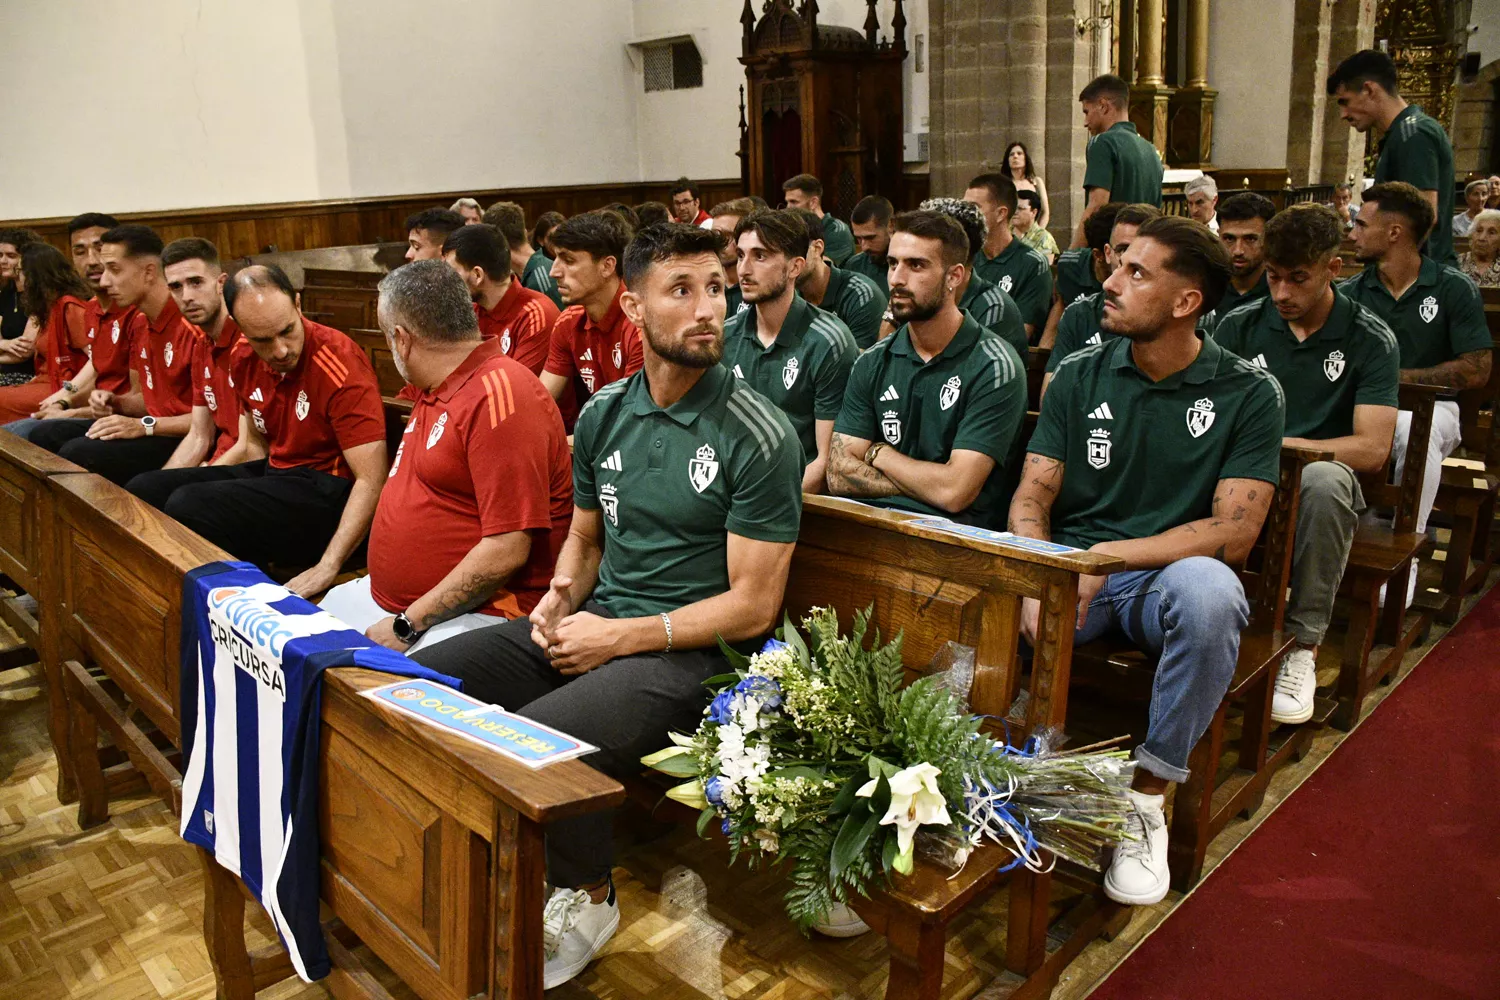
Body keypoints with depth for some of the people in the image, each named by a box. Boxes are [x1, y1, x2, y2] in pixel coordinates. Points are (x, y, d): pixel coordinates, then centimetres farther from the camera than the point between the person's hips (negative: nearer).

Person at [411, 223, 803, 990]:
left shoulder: (759, 437, -14)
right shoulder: (604, 414, 6)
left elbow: (753, 607, -14)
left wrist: (620, 638, -15)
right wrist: (562, 595, -2)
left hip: (692, 650, -6)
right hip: (594, 622, 7)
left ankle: (588, 898, 1)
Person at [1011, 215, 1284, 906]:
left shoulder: (1247, 394, -1)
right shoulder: (1079, 376, 7)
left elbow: (1234, 533, -10)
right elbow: (1031, 498, 1)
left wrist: (1110, 556, -21)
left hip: (1168, 574, -1)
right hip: (1069, 570, 2)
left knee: (1208, 589, -38)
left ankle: (1148, 796, -18)